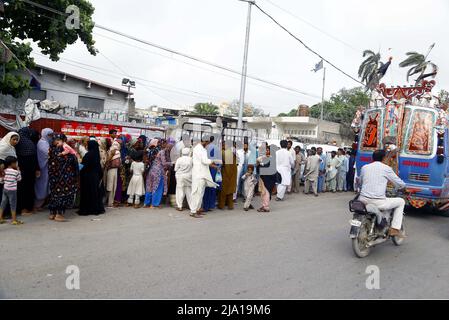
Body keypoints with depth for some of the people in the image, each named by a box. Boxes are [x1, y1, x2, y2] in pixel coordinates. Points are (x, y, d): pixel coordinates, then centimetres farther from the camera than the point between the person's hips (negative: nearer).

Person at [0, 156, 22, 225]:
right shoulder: (15, 172, -13)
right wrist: (18, 171, 8)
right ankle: (14, 220, 5)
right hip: (12, 190, -6)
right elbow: (19, 179, 3)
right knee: (13, 205, 0)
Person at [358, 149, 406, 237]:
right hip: (378, 202, -4)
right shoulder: (386, 168, 0)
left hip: (363, 200, 4)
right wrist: (403, 185, 32)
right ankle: (394, 229, 12)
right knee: (401, 201, 19)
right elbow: (401, 184, 8)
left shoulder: (364, 167, 11)